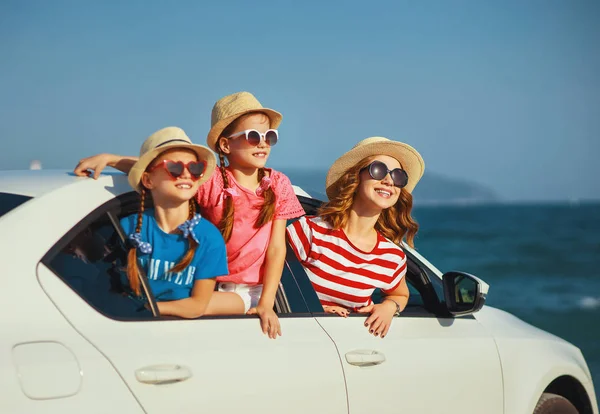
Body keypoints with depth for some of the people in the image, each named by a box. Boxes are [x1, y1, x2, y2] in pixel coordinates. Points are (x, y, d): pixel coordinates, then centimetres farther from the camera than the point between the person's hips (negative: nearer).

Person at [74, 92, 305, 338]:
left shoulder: (278, 185, 1)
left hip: (257, 289, -1)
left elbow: (277, 247, -2)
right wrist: (108, 159, -16)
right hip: (216, 286, 1)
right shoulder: (211, 181, -5)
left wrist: (266, 304, -12)